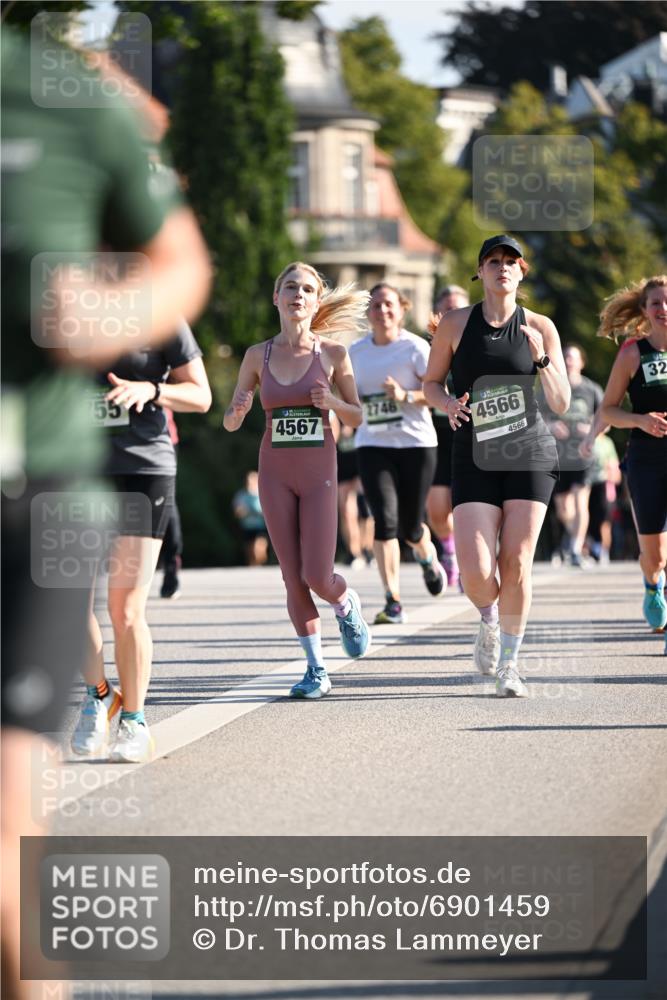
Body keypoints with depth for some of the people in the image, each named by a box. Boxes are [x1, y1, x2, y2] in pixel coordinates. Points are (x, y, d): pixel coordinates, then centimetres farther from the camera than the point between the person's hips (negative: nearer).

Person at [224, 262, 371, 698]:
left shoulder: (332, 353, -2)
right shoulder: (259, 355, 2)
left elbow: (357, 417, 5)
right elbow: (230, 423, 6)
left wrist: (332, 402, -15)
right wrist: (239, 410, -16)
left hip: (319, 470, -2)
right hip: (275, 471, 2)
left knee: (317, 576, -8)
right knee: (294, 578, 0)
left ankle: (347, 605, 28)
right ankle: (316, 667, 12)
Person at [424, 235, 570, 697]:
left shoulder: (540, 328, 2)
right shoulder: (456, 323, 3)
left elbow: (561, 403, 2)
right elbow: (431, 384, 13)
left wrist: (541, 359, -14)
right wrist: (449, 405, -9)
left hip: (530, 454, 0)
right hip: (475, 457, 0)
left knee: (516, 563, -6)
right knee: (476, 572, -11)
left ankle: (509, 664, 9)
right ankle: (490, 622, 24)